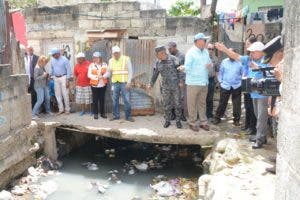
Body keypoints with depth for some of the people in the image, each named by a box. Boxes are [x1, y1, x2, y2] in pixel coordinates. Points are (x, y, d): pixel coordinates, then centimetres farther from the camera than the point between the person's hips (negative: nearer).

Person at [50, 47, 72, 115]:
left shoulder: (64, 60, -10)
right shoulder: (52, 60, 7)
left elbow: (68, 70, -10)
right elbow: (52, 69, 17)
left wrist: (67, 80, -14)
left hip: (63, 77, -5)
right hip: (56, 78, 5)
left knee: (65, 94, -3)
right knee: (58, 94, 7)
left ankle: (67, 109, 7)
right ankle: (61, 109, 16)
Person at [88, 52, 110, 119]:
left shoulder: (104, 64, 8)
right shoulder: (91, 65, 3)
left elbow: (108, 73, 0)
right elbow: (89, 75, -4)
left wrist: (103, 76, -18)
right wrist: (97, 77, -17)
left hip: (103, 84, 2)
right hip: (94, 85, -1)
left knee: (102, 99, 6)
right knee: (95, 100, 2)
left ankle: (102, 113, 16)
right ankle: (95, 113, 12)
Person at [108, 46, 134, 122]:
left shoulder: (126, 59, -3)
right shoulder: (111, 61, 9)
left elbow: (130, 71, -5)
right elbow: (109, 72, 12)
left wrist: (129, 82, -13)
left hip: (124, 83, -4)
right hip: (115, 83, 4)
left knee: (126, 100, -4)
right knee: (115, 100, 8)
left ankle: (128, 116, 7)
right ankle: (116, 115, 20)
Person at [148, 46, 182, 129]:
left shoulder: (173, 59, -7)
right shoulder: (158, 63, 6)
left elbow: (179, 70, -8)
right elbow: (155, 74, 16)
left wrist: (181, 81, -14)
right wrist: (151, 84, 18)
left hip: (175, 86, -3)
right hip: (165, 87, 4)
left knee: (177, 104, 3)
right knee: (166, 105, 8)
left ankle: (178, 121, 16)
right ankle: (167, 121, 21)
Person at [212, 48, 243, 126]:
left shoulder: (240, 63, 0)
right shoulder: (224, 62, 3)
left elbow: (243, 73, 6)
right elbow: (220, 72, 7)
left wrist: (242, 82, -1)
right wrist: (220, 82, 1)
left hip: (237, 86, 0)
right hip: (225, 86, 0)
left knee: (237, 104, 7)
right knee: (222, 103, 5)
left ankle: (236, 120, 18)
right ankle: (217, 118, 17)